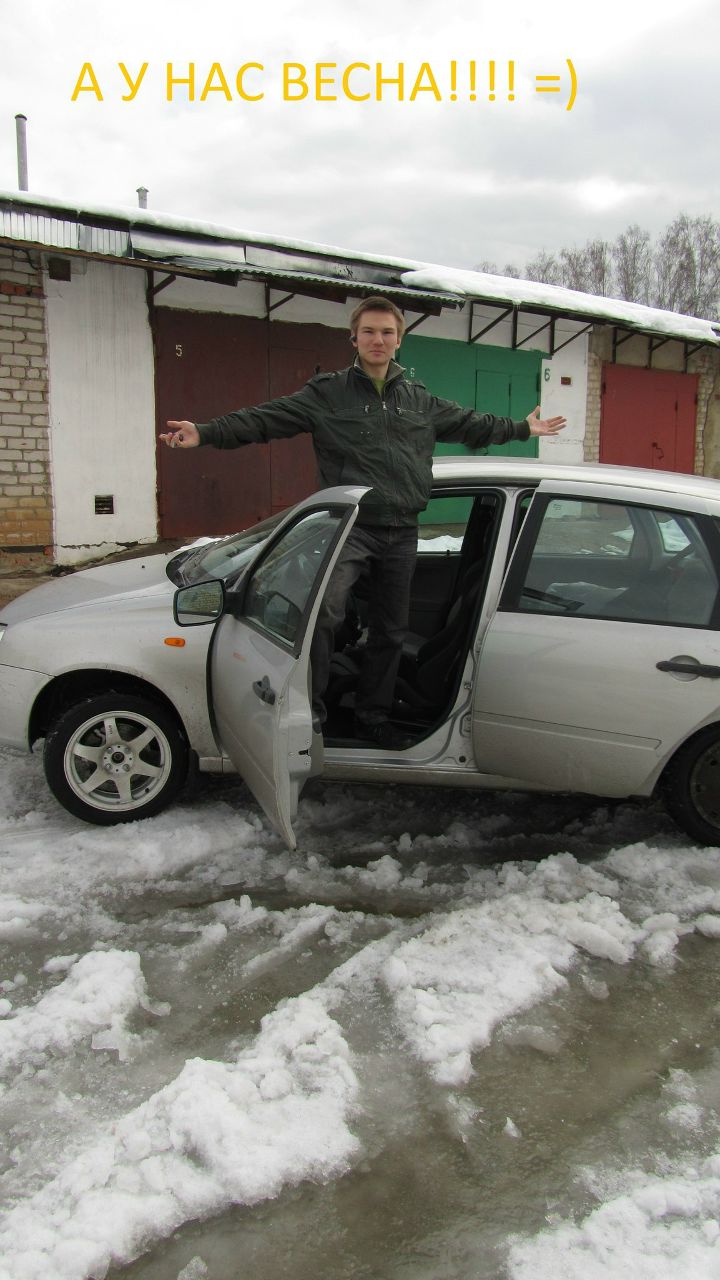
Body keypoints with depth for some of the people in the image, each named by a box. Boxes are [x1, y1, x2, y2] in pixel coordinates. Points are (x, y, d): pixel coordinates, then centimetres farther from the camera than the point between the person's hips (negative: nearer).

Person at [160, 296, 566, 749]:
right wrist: (206, 433, -22)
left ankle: (373, 716, 28)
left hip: (402, 534, 5)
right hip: (350, 528, -4)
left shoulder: (420, 399, 12)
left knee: (391, 631, 12)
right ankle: (311, 709, -11)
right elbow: (265, 418, -9)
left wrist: (523, 427, 31)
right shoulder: (327, 393, 0)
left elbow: (470, 424, 25)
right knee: (325, 612, -26)